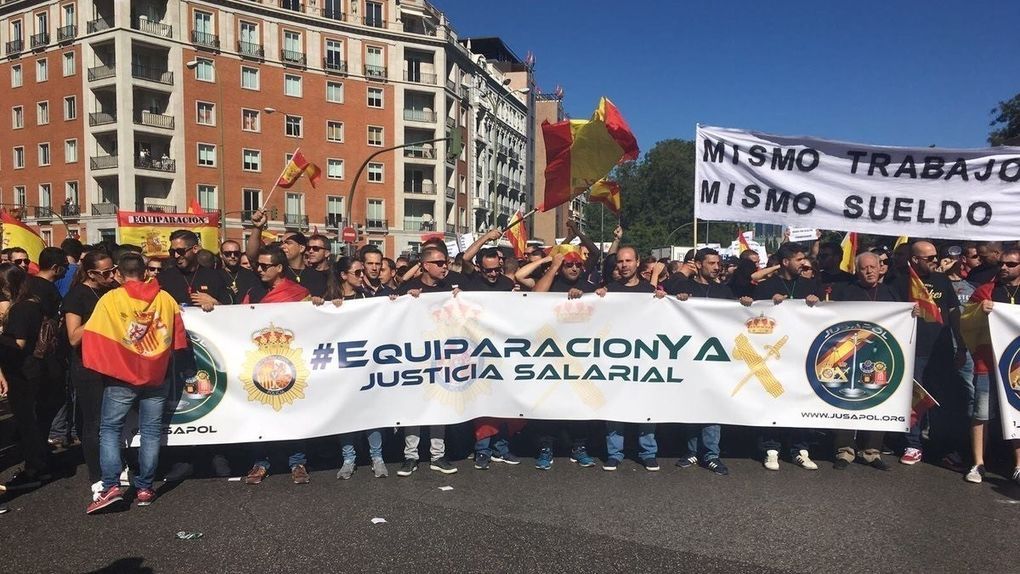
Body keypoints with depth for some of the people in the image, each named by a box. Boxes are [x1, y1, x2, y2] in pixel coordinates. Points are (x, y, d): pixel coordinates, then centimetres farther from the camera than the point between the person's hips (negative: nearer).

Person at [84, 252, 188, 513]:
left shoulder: (110, 299, -7)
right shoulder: (165, 298, 0)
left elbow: (92, 335, -4)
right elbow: (178, 339, 4)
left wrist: (97, 366, 9)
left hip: (121, 377, -2)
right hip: (156, 377, 2)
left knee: (110, 429, 9)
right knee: (151, 432, 8)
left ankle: (111, 486, -1)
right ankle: (144, 488, 11)